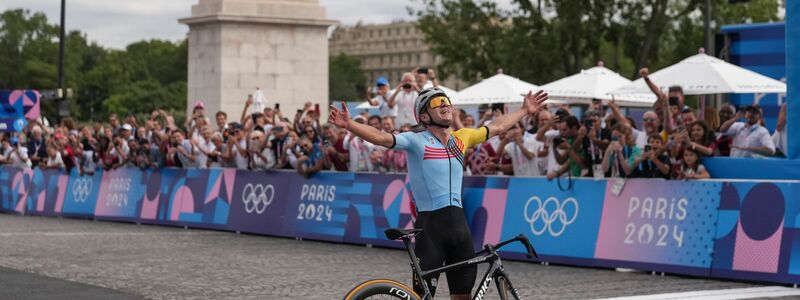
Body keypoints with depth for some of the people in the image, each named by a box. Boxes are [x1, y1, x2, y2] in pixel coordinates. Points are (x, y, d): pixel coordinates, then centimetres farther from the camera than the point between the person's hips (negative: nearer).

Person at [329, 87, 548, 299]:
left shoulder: (462, 138, 11)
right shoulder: (416, 141, -6)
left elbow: (497, 127, 25)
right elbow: (380, 137, -20)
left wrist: (525, 110, 32)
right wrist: (348, 125, -35)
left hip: (458, 221, 6)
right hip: (430, 222, -6)